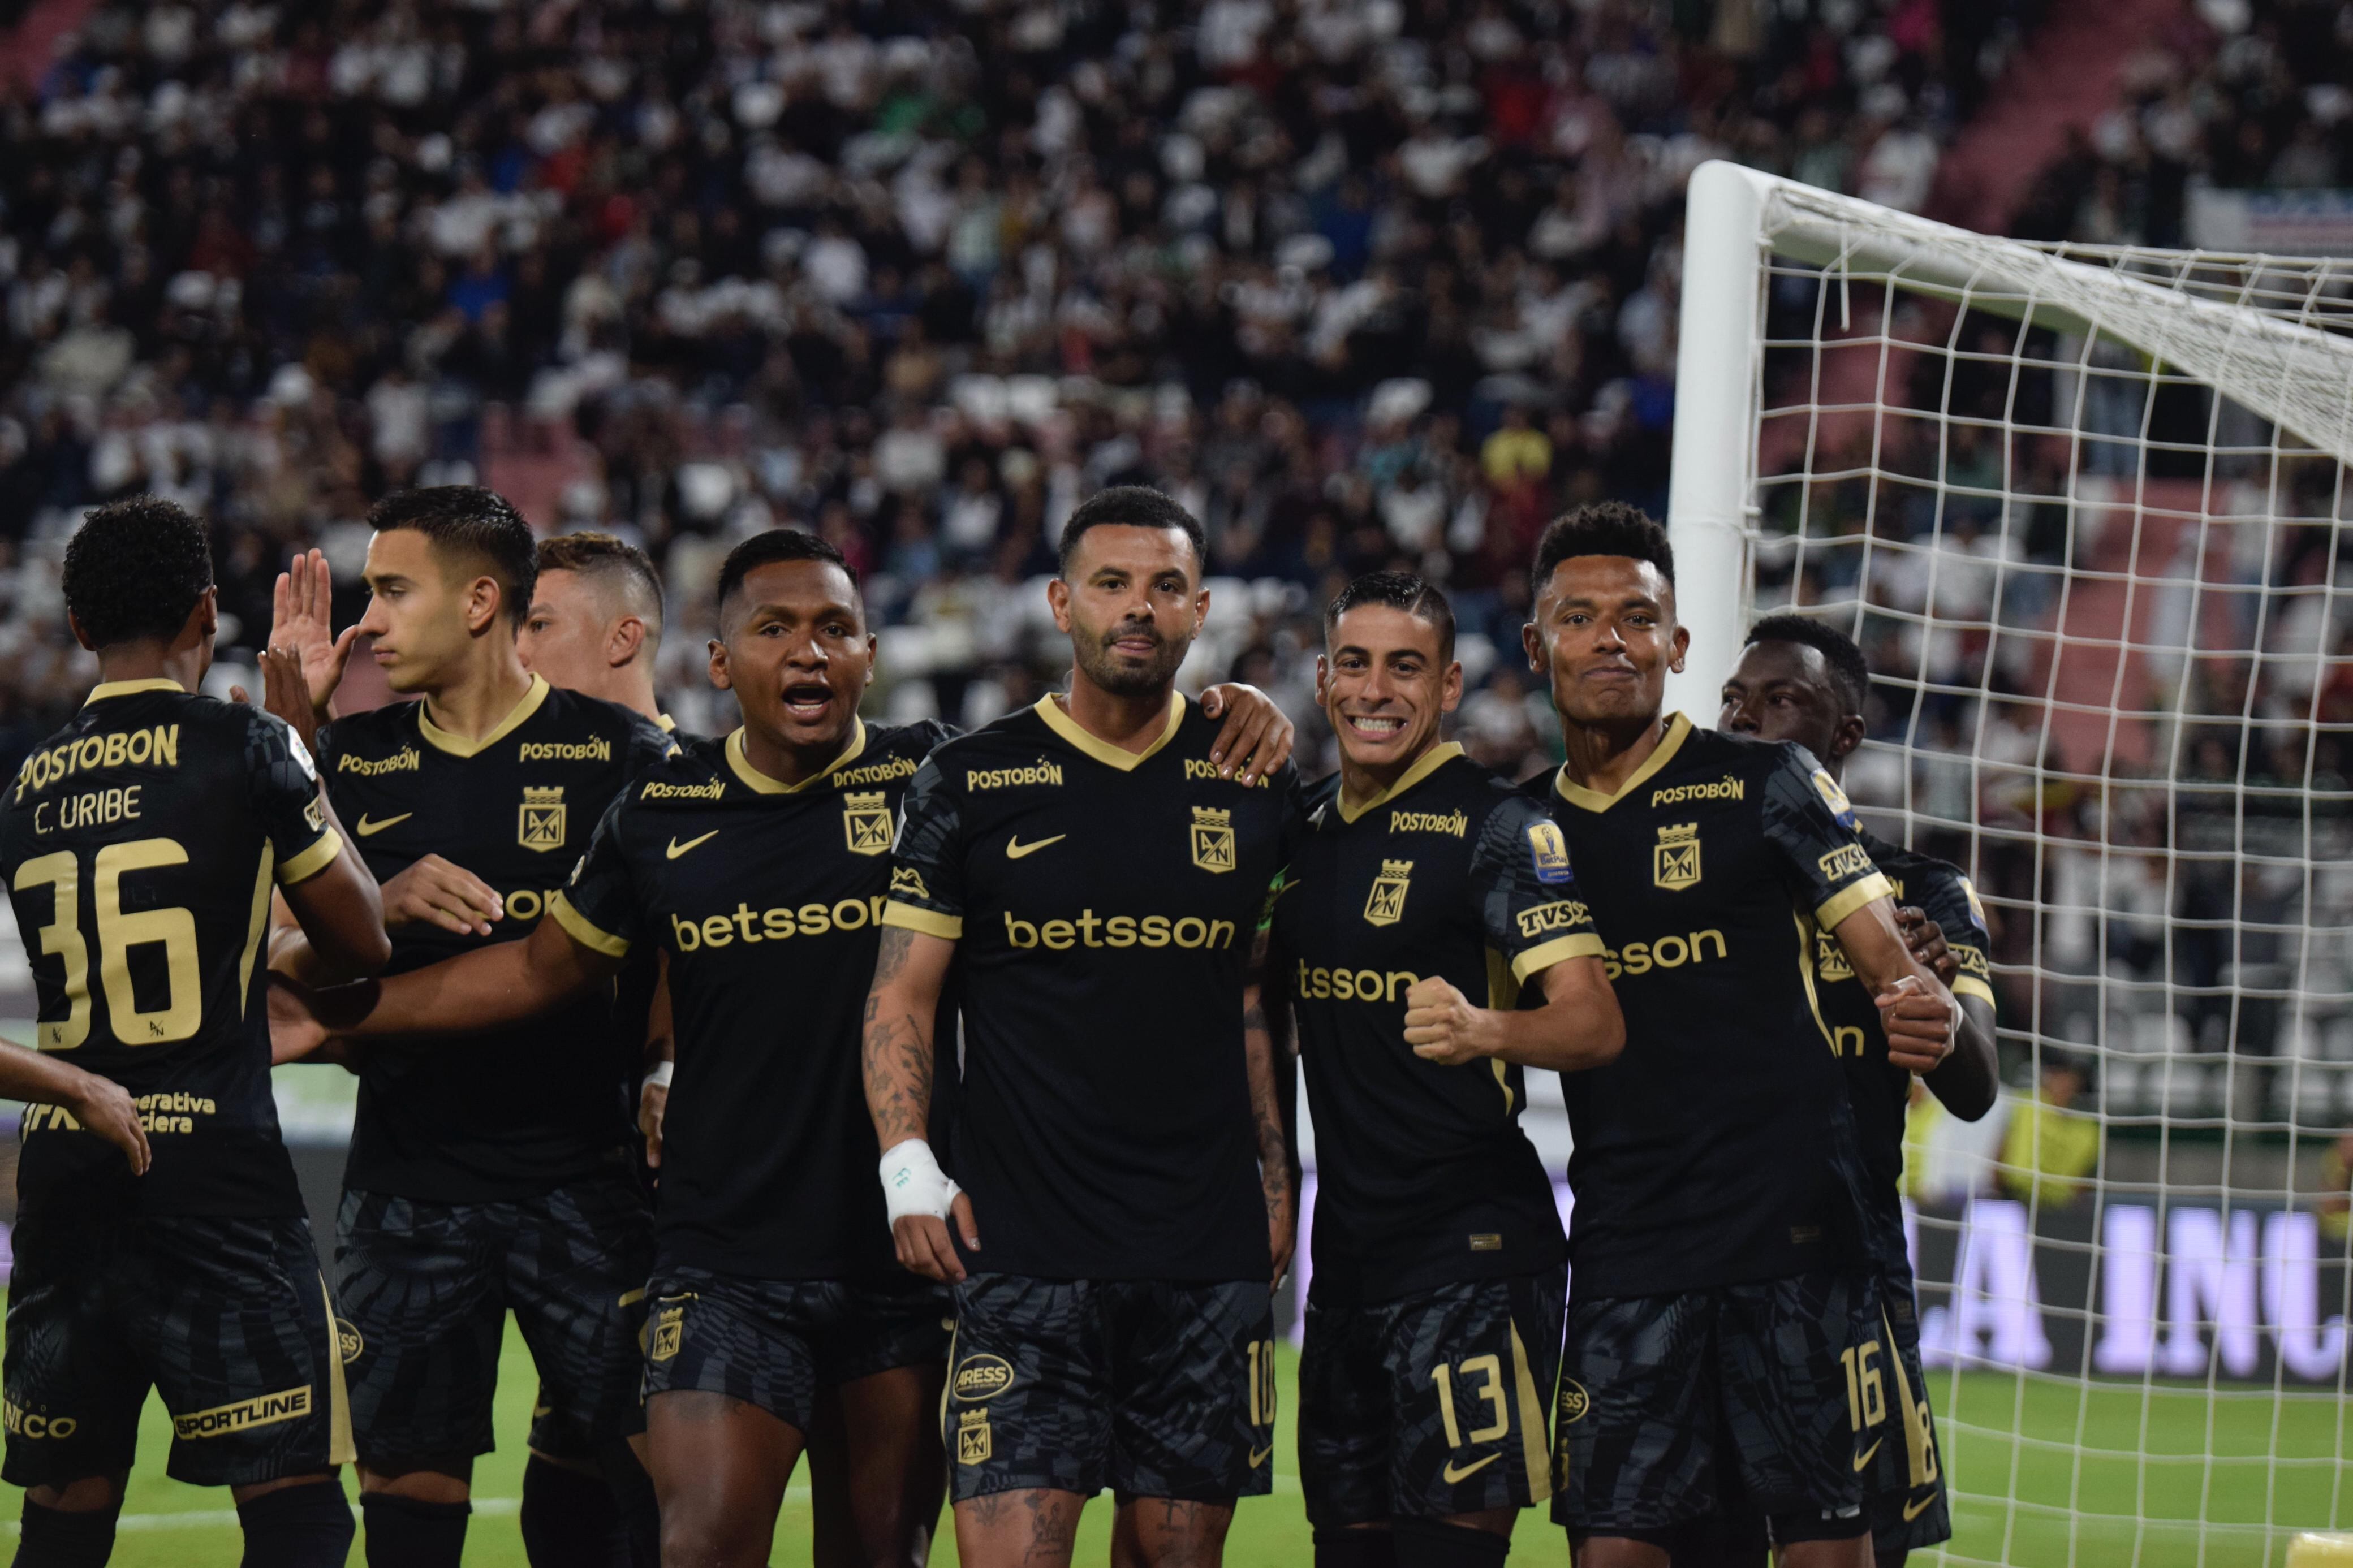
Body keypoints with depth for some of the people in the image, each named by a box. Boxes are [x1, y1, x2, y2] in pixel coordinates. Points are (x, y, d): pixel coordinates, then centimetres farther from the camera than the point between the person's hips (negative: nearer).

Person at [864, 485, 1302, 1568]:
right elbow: (901, 994, 4)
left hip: (1209, 1251, 2)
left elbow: (1262, 1001, 16)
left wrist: (1277, 1180, 10)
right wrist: (907, 1164, -8)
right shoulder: (969, 784, 3)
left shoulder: (1254, 789, 10)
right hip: (1023, 1244, -2)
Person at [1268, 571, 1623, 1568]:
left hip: (1473, 1251, -7)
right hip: (1348, 1251, 7)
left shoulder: (1499, 827, -8)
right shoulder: (1308, 829, 13)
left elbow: (1595, 1025, -19)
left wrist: (1485, 1030, -38)